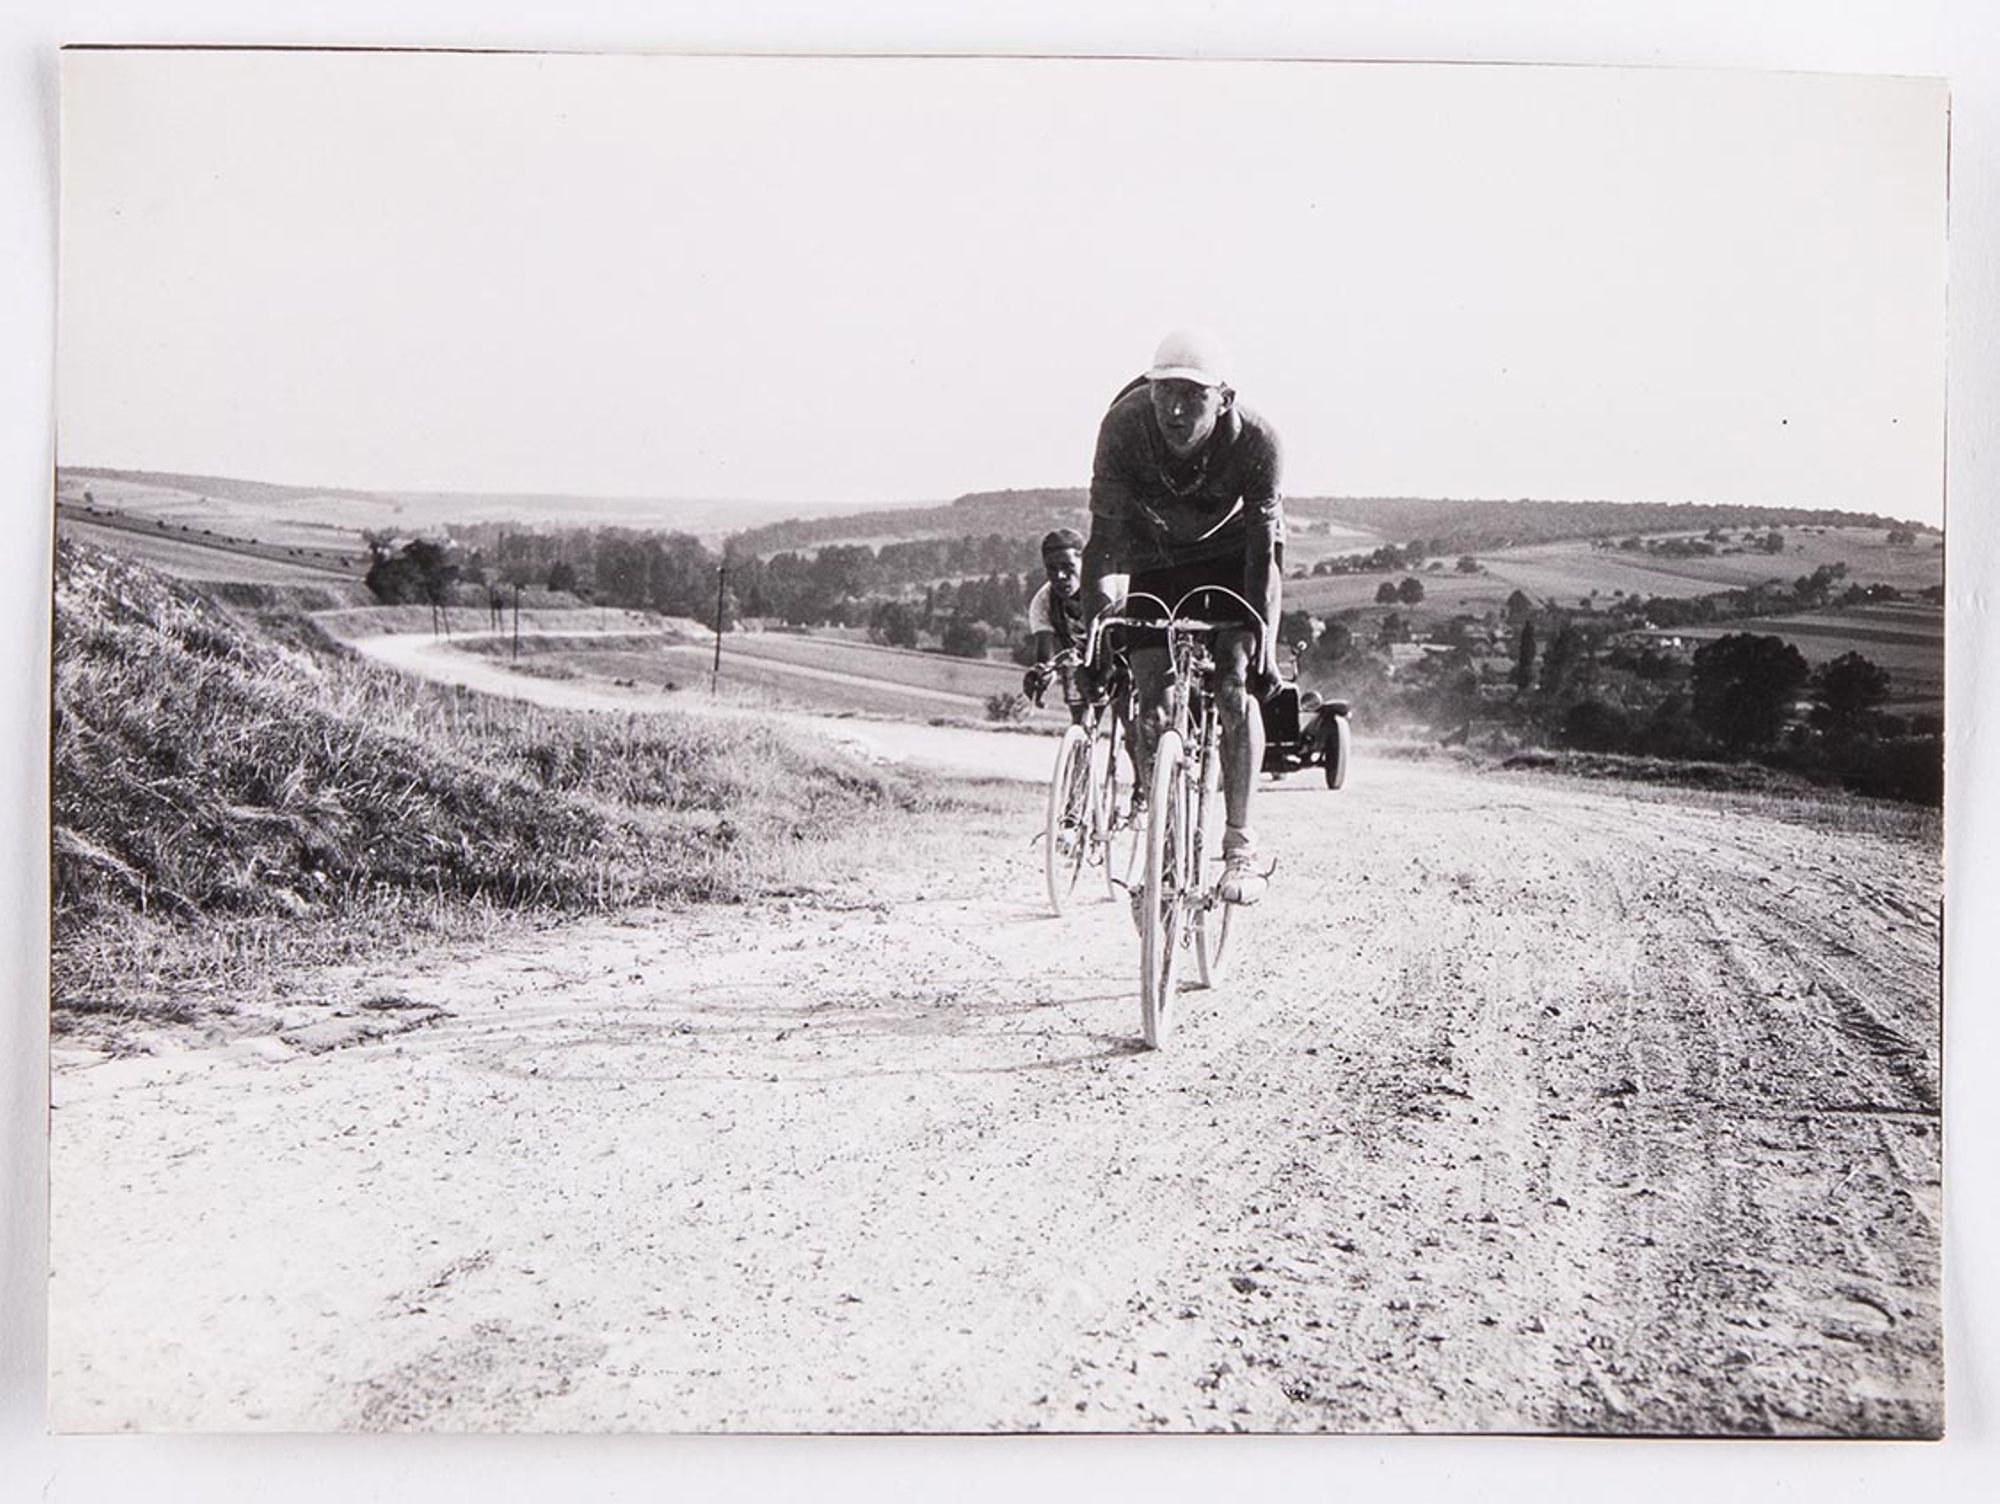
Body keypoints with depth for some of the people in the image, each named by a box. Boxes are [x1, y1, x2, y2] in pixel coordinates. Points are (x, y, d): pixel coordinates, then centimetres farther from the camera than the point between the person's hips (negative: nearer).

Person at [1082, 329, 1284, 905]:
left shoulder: (1255, 439, -31)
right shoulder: (1125, 425, -31)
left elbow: (1262, 543, -25)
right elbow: (1105, 534, -27)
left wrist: (1259, 629, -34)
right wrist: (1094, 629, -33)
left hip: (1235, 552, -1)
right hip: (1156, 557, 1)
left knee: (1234, 685, -19)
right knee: (1152, 704, -8)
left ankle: (1240, 845, -8)